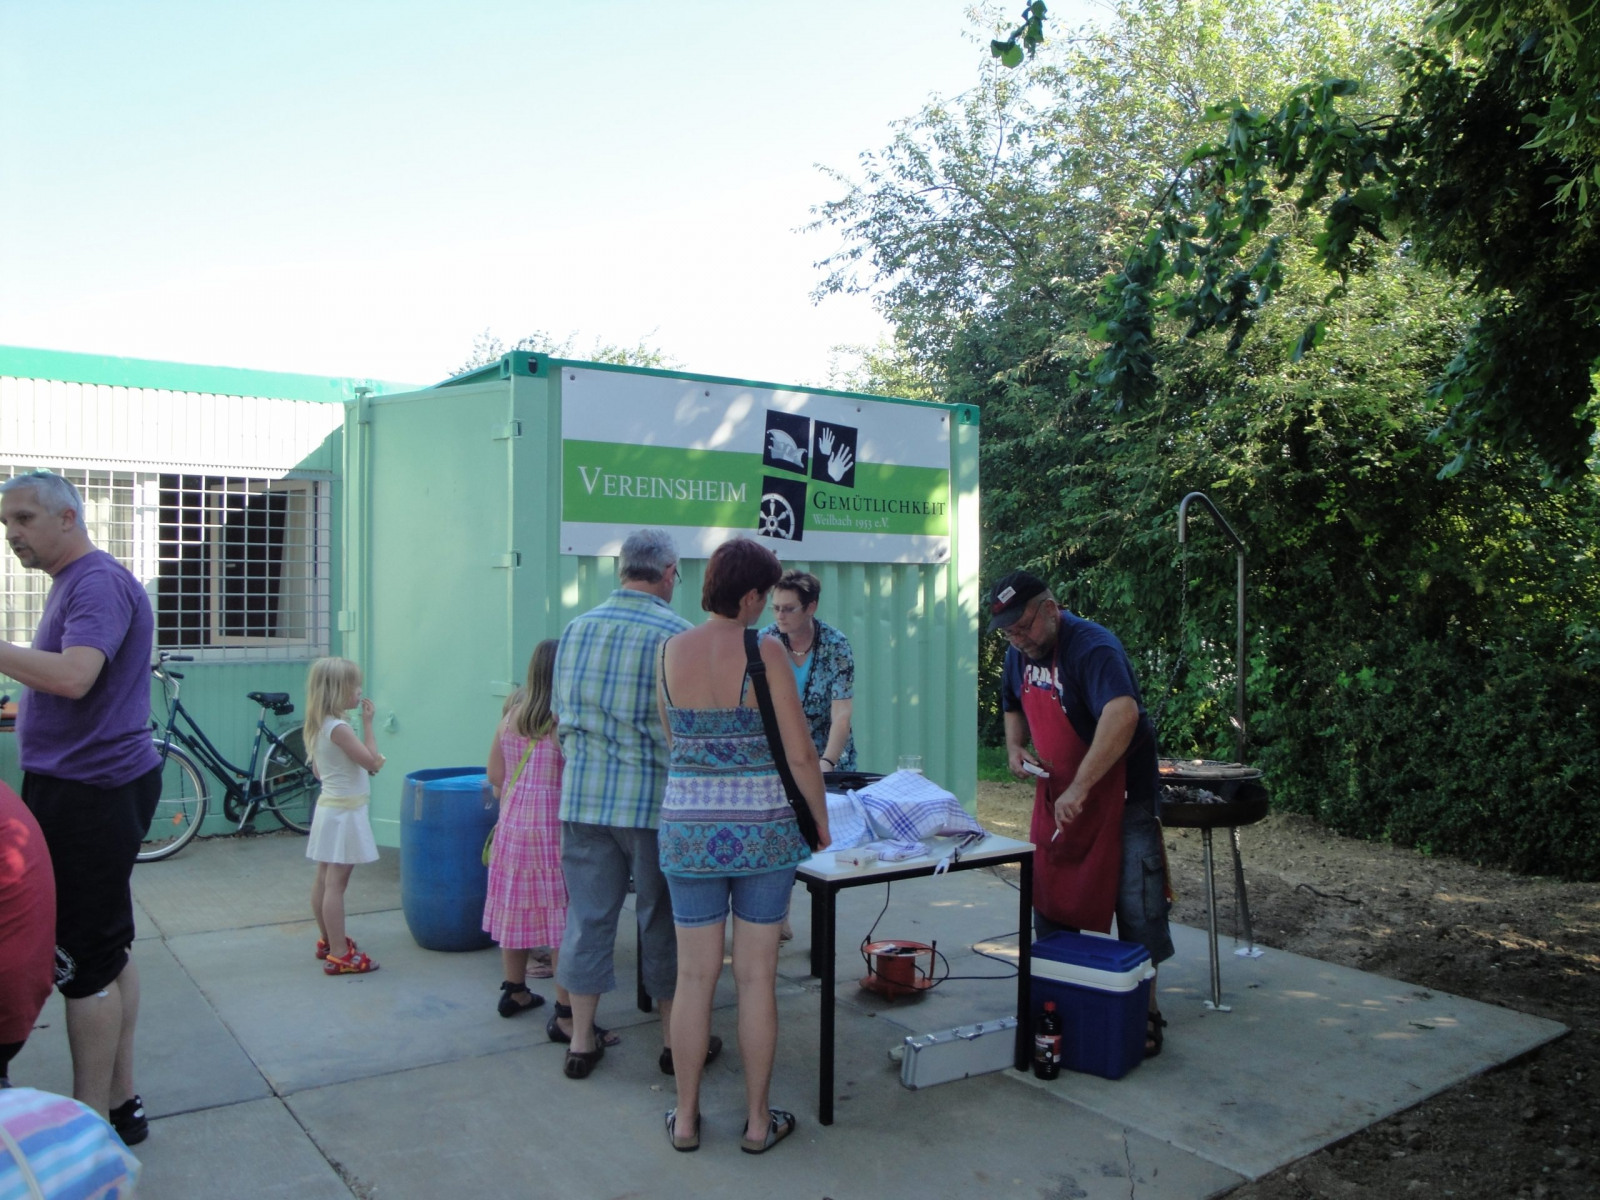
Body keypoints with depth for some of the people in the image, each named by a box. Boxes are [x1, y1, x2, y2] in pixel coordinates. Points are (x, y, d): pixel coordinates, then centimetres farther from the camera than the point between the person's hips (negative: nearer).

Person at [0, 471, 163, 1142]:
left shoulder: (97, 583, -14)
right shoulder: (73, 583, 19)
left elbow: (74, 676, -30)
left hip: (89, 792, -11)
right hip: (95, 789, 11)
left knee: (87, 958, -5)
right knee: (108, 949, 14)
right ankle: (120, 1105, 24)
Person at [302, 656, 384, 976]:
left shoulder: (317, 726, 8)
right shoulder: (339, 728, -20)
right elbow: (372, 761, -18)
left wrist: (364, 766, 14)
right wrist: (368, 723, -12)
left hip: (329, 805, 10)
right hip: (344, 812, -10)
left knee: (324, 879, 16)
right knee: (335, 883, -7)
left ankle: (327, 941, 29)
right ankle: (339, 955, -4)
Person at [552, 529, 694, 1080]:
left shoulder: (576, 629, 5)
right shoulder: (677, 635, -12)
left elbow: (561, 714, 13)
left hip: (582, 795, 4)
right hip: (654, 798, -4)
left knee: (588, 913, 12)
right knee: (662, 918, 9)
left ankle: (581, 1038, 21)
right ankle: (676, 1038, 22)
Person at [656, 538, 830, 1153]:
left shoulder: (670, 651, -1)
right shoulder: (765, 652, -13)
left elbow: (673, 740, 7)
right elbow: (800, 754, -10)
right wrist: (820, 820, 3)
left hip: (688, 824, 3)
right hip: (763, 829, -3)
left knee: (694, 976, 12)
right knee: (757, 977, 9)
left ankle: (686, 1118, 24)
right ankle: (758, 1120, 22)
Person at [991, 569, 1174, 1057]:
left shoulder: (1092, 646, -24)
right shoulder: (1019, 655, 4)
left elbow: (1122, 714, -40)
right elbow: (1014, 705, 24)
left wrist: (1080, 787, -41)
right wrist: (1015, 746, 2)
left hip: (1118, 792, -8)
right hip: (1055, 792, 8)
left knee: (1136, 905, -1)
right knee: (1049, 901, 13)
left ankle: (1145, 1010, 13)